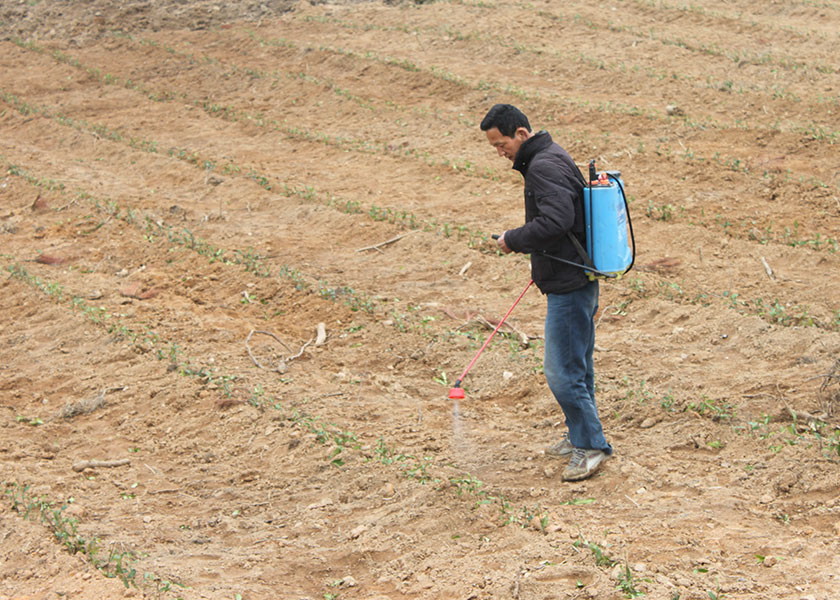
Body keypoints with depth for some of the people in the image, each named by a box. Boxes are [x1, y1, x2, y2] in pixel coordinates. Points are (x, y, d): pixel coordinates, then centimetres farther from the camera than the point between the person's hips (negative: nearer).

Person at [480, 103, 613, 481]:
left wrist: (513, 240, -18)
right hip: (578, 280, 11)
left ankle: (592, 445, 1)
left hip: (569, 285, -11)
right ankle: (581, 437, 29)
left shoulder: (544, 166, -18)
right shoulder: (549, 158, 15)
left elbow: (555, 220, -31)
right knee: (576, 366, 19)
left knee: (562, 371, -6)